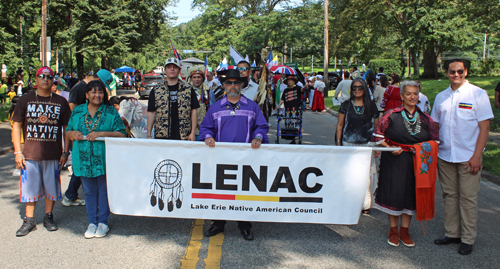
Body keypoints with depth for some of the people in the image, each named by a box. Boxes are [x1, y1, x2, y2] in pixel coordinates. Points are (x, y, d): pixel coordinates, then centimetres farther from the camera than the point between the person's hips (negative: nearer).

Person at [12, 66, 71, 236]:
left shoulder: (61, 102, 4)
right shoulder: (25, 100, 3)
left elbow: (67, 128, 7)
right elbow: (17, 126, 4)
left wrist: (65, 152, 2)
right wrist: (18, 151, -3)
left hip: (53, 154, 0)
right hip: (30, 153, 0)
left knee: (51, 187, 8)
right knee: (30, 187, 6)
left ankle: (48, 217, 25)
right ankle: (29, 220, 19)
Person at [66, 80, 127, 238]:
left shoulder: (111, 112, -1)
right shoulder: (77, 111, 9)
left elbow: (122, 134, -7)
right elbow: (67, 132, 17)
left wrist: (101, 133, -18)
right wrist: (73, 134, -7)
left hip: (104, 159, -3)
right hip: (84, 159, 3)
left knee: (104, 191, 6)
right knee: (89, 191, 11)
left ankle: (103, 222, 19)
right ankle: (92, 222, 23)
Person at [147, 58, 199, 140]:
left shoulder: (189, 89, 8)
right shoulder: (156, 90, 9)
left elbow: (194, 111, 6)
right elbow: (151, 113, 10)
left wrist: (193, 133, -1)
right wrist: (149, 135, 4)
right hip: (161, 136, 1)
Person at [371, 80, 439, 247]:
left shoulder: (425, 119, 4)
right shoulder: (391, 115, -3)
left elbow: (435, 139, 9)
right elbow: (377, 135, 0)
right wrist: (390, 148, -13)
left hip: (416, 162, 2)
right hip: (394, 161, -2)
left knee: (410, 194, 8)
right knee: (393, 193, 3)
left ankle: (404, 231, 22)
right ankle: (393, 231, 18)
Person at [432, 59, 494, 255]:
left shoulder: (478, 94, -3)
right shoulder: (441, 97, 10)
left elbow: (484, 127, -6)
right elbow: (435, 125, 15)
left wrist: (477, 155, -12)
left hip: (468, 157, -4)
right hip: (445, 156, 4)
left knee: (468, 198, 1)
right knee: (449, 195, 11)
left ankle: (468, 239, 12)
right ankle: (452, 233, 23)